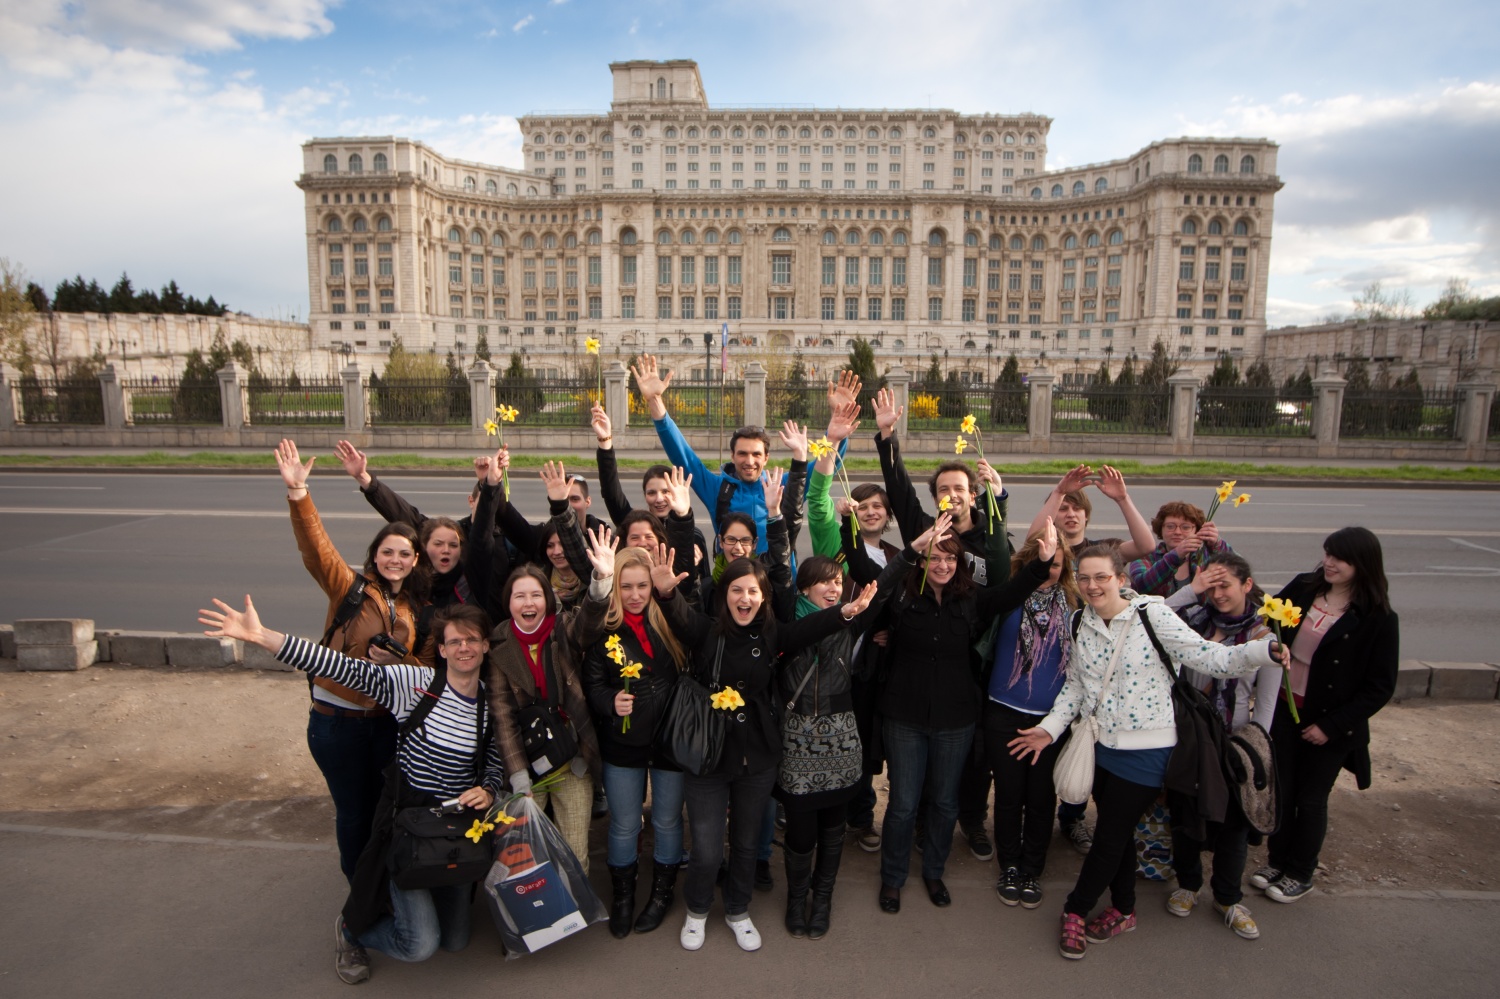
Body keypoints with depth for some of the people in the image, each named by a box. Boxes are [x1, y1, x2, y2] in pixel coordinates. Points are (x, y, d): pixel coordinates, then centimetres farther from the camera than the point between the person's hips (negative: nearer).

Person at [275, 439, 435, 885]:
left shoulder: (420, 608, 3)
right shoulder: (350, 588, -7)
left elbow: (428, 667, 4)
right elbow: (316, 547, -22)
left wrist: (398, 661, -17)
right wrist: (298, 493, -36)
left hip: (390, 720, 3)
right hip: (337, 720, -3)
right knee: (353, 811, 12)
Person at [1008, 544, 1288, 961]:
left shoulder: (1151, 615, -17)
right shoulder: (1081, 623, 0)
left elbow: (1206, 656, -21)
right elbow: (1076, 683, 9)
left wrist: (1262, 651, -37)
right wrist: (1050, 727, 1)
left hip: (1145, 751, -5)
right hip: (1101, 745, 5)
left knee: (1109, 837, 6)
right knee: (1117, 832, 19)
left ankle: (1075, 910, 27)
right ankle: (1122, 910, 40)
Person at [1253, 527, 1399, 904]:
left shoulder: (1378, 619, -14)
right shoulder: (1303, 588, -4)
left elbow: (1380, 687, -10)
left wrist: (1330, 726, -13)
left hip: (1326, 724, -3)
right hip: (1283, 710, 3)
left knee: (1311, 799, 11)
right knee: (1281, 789, 14)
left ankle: (1300, 874, 31)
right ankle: (1278, 860, 34)